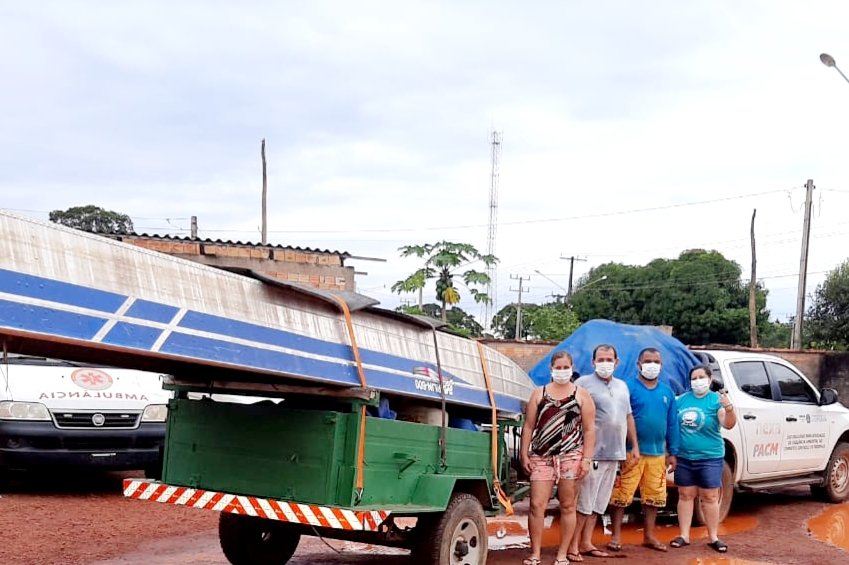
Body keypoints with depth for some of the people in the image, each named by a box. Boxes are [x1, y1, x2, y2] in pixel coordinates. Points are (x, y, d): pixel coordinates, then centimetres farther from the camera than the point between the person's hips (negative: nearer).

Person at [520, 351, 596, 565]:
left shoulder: (582, 395, 6)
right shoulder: (539, 394, 10)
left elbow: (589, 429, 3)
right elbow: (529, 426, 9)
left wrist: (586, 459, -5)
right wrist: (525, 454, 2)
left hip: (570, 456, -1)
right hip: (542, 456, 1)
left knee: (568, 506, 3)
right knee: (537, 505, -4)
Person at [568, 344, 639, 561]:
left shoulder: (622, 386, 17)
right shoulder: (584, 383, -5)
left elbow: (628, 417, 24)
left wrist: (635, 445, 19)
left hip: (614, 454, 7)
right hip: (592, 453, -7)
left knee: (598, 503, 10)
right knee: (583, 502, -7)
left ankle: (586, 543, 17)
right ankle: (573, 545, -2)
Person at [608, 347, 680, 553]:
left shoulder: (667, 392, 9)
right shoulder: (629, 388, -6)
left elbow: (672, 423, 13)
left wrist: (672, 452, 10)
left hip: (657, 454, 5)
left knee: (653, 496, 12)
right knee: (622, 495, -3)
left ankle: (649, 536, 24)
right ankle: (616, 536, 7)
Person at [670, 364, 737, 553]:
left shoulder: (717, 400, -6)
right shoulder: (682, 399, 5)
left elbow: (728, 425, -18)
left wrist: (729, 409, -37)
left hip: (710, 458, -3)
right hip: (684, 458, 4)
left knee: (709, 497, 2)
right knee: (685, 496, 7)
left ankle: (713, 538, 10)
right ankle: (684, 535, 14)